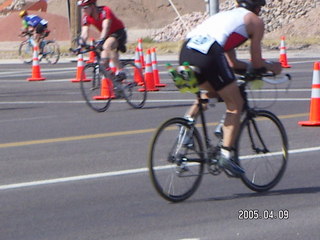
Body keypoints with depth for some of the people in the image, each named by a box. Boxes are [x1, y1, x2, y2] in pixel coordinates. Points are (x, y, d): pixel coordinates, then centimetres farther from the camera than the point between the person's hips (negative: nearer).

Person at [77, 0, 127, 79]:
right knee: (104, 63, -5)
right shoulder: (86, 17, -8)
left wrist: (100, 40, -52)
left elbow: (106, 28, -37)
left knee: (107, 46, -35)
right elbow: (84, 33, -13)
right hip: (107, 36, 7)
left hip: (118, 33, -7)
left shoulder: (105, 11, -26)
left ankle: (119, 71, -33)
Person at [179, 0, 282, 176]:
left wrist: (262, 66, 48)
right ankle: (226, 155, -1)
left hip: (186, 52, 7)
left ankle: (188, 118, 12)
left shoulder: (226, 15, 37)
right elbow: (257, 64, 18)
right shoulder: (256, 21, 19)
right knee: (235, 105, 10)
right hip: (208, 55, -6)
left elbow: (231, 63, 39)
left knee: (213, 92, 33)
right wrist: (271, 67, 38)